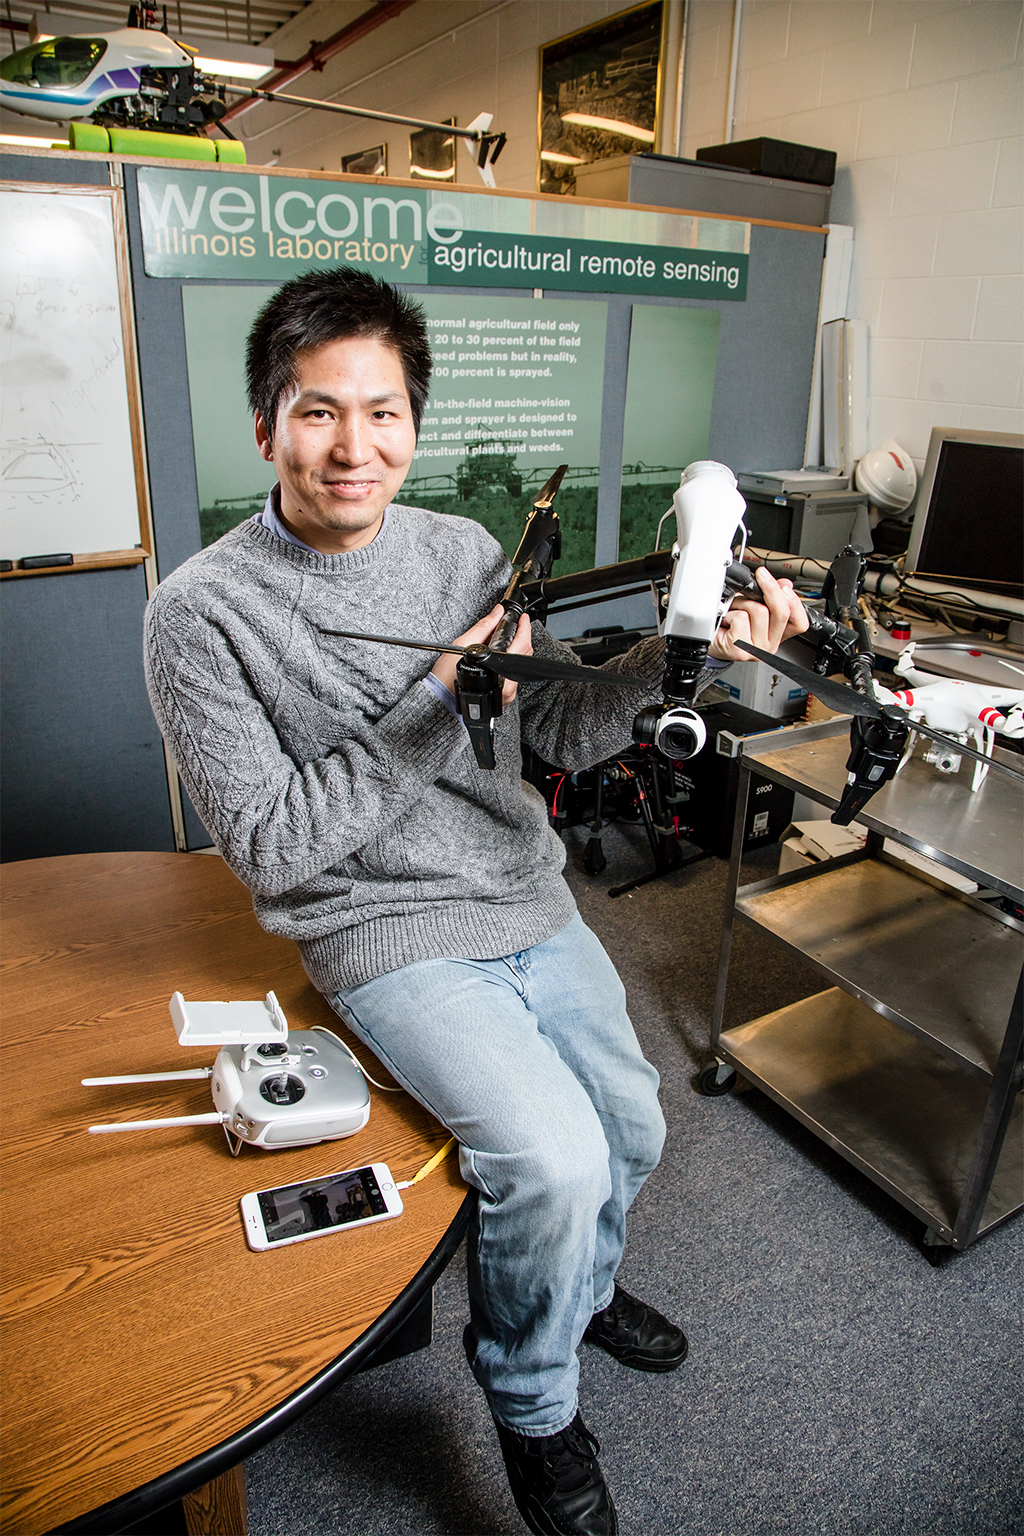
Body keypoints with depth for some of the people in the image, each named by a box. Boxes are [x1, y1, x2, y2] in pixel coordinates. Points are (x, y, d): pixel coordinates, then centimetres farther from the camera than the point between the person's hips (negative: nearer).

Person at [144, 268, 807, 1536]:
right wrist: (437, 703, -21)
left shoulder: (463, 552, 1)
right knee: (556, 1160, -22)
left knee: (632, 1130, 14)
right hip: (389, 938, -6)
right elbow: (270, 847, -16)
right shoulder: (203, 612, -14)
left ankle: (579, 1290, 50)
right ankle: (532, 1408, 14)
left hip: (530, 900, 6)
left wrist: (678, 651, -12)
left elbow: (562, 733, 5)